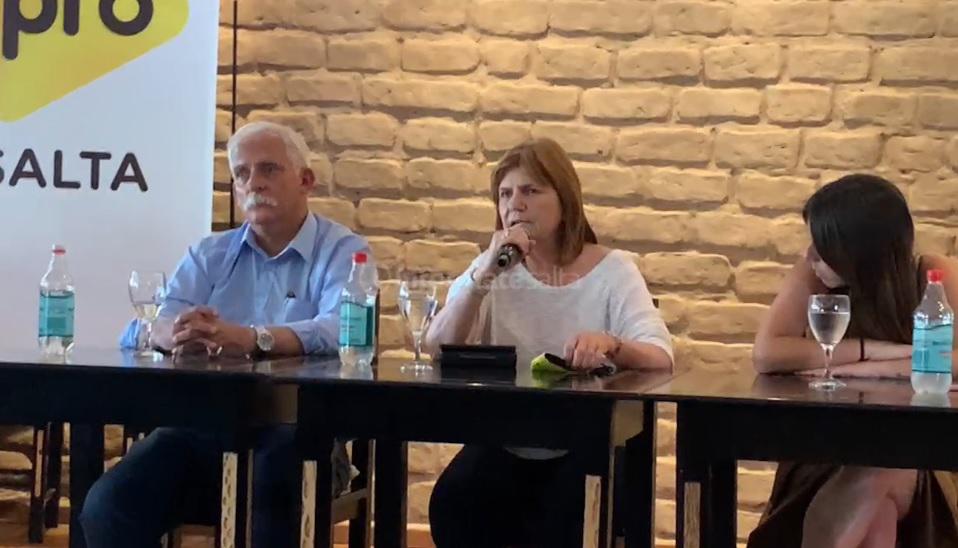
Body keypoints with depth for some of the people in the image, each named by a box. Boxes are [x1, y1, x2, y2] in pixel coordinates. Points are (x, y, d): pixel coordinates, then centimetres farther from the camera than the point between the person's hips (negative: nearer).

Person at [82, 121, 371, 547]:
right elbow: (159, 323, 4)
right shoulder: (210, 254, 19)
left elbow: (338, 331, -16)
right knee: (107, 507, -18)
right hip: (205, 426, 4)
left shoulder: (344, 252, 4)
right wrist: (179, 333, -23)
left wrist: (251, 339, -33)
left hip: (298, 434, -4)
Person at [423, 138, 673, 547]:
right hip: (503, 448, 3)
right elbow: (437, 351, -8)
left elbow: (659, 358, -16)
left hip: (584, 450, -2)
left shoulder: (612, 269, -1)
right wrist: (484, 273, -20)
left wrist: (610, 345, -39)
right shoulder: (493, 269, 7)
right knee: (452, 505, -26)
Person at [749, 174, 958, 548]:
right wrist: (874, 349, -22)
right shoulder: (812, 277, -7)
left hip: (908, 459, 0)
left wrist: (857, 368, -23)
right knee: (874, 507, -32)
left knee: (883, 478, -34)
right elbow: (766, 355, -21)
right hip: (824, 454, 0)